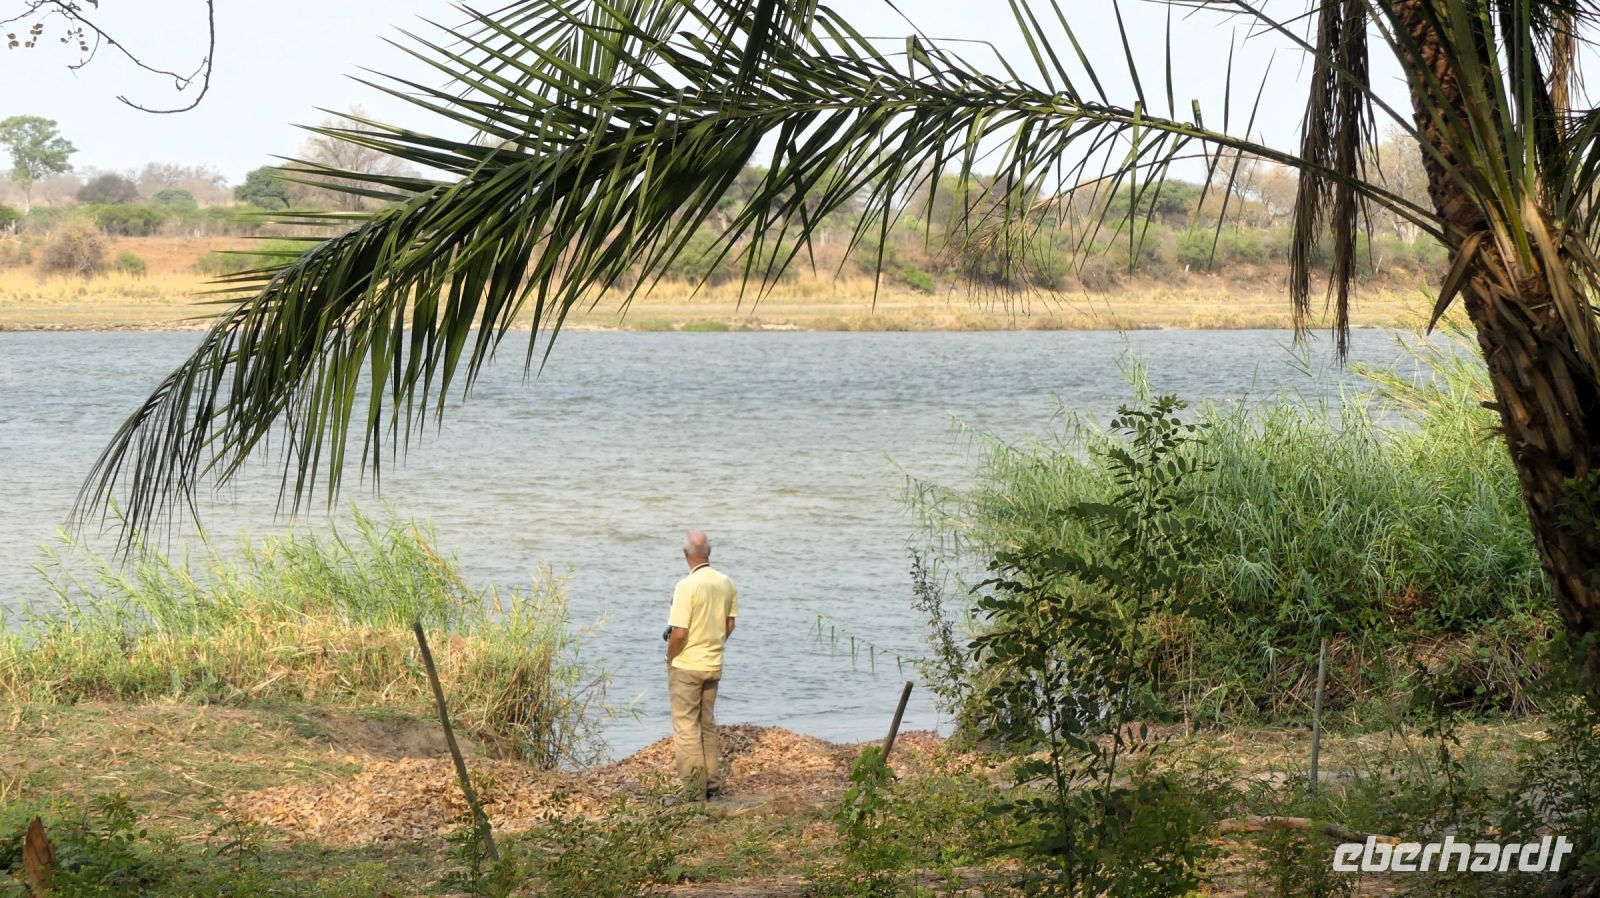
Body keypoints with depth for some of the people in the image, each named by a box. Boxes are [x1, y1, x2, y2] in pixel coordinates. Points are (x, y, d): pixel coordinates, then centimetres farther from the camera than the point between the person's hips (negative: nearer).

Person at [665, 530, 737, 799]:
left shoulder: (687, 586, -20)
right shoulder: (728, 585, 0)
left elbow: (679, 633, -21)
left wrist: (670, 658, -4)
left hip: (686, 666, -6)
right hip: (714, 666, 7)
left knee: (686, 727, 1)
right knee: (708, 725, 19)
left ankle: (695, 790, 1)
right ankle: (713, 784, 22)